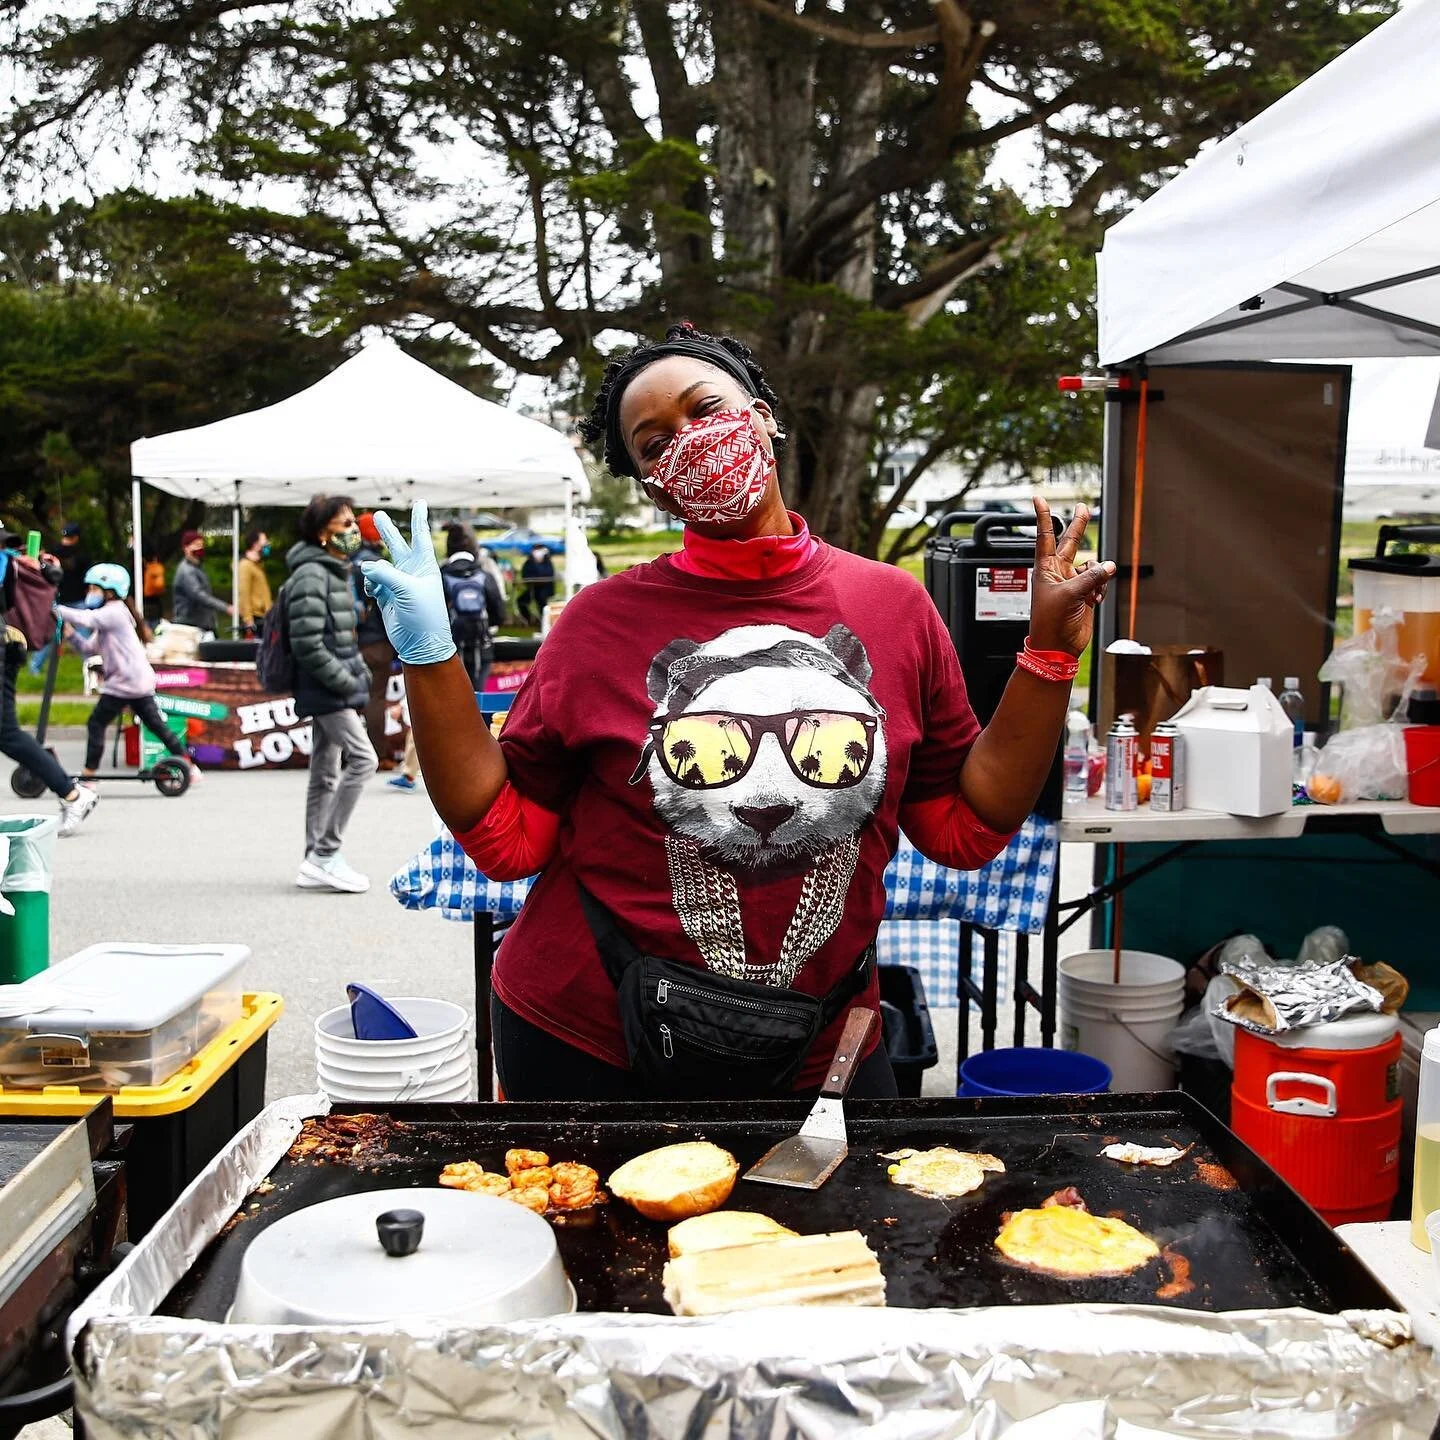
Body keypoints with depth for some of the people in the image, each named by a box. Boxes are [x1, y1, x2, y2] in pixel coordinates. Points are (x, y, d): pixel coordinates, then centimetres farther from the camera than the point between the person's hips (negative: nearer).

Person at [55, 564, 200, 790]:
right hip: (140, 683, 10)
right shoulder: (107, 617, 22)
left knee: (96, 724, -5)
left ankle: (88, 775, -4)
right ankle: (189, 767, 10)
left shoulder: (114, 612, -8)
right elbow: (89, 648, 17)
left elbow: (86, 619, -26)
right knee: (157, 725, 10)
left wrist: (57, 610, -19)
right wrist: (71, 633, 3)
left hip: (124, 683, -10)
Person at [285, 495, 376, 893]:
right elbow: (307, 644, -21)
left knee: (326, 776, 11)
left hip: (334, 692, 10)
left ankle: (316, 862, 17)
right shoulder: (311, 575, -14)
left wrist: (360, 677, 12)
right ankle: (325, 853, -10)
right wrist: (347, 683, -18)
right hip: (326, 692, -10)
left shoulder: (335, 572, 17)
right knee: (362, 758, -15)